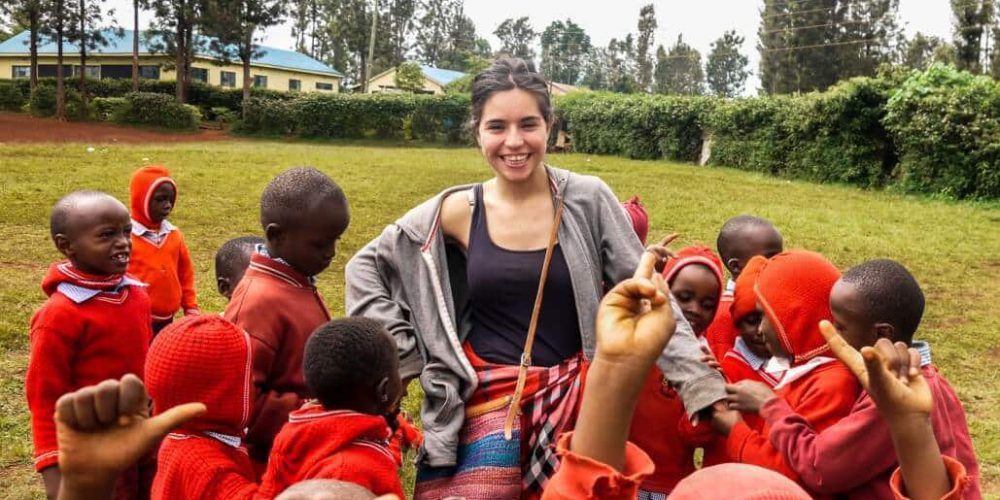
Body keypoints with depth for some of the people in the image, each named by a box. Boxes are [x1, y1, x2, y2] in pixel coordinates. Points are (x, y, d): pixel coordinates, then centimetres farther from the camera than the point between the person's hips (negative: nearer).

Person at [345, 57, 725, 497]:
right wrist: (398, 350, 0)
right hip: (487, 397, 0)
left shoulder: (588, 199, -5)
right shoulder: (458, 211, -3)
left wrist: (702, 384, -10)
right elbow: (366, 265, 8)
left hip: (572, 394, 0)